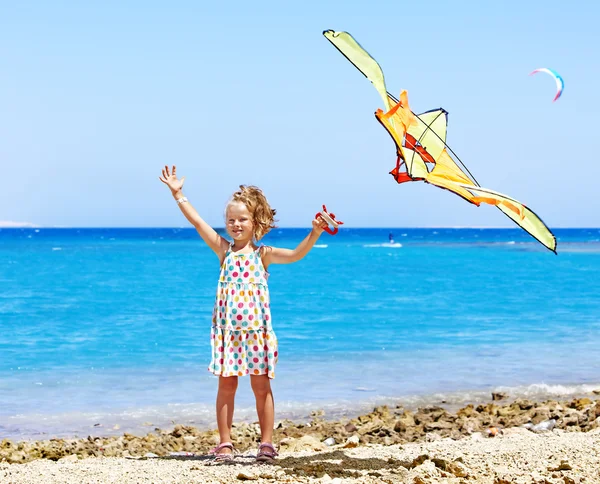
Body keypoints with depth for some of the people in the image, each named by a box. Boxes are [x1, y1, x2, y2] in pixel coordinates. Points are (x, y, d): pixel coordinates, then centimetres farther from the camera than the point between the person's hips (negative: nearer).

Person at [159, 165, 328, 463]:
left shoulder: (263, 254, 0)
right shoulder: (224, 251, 4)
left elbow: (295, 254, -14)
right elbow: (197, 222, 0)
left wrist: (315, 233, -28)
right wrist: (178, 195, -4)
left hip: (256, 329, -1)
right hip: (227, 329, 1)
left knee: (261, 386, 4)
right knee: (226, 385, 4)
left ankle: (267, 443, 12)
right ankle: (225, 443, 11)